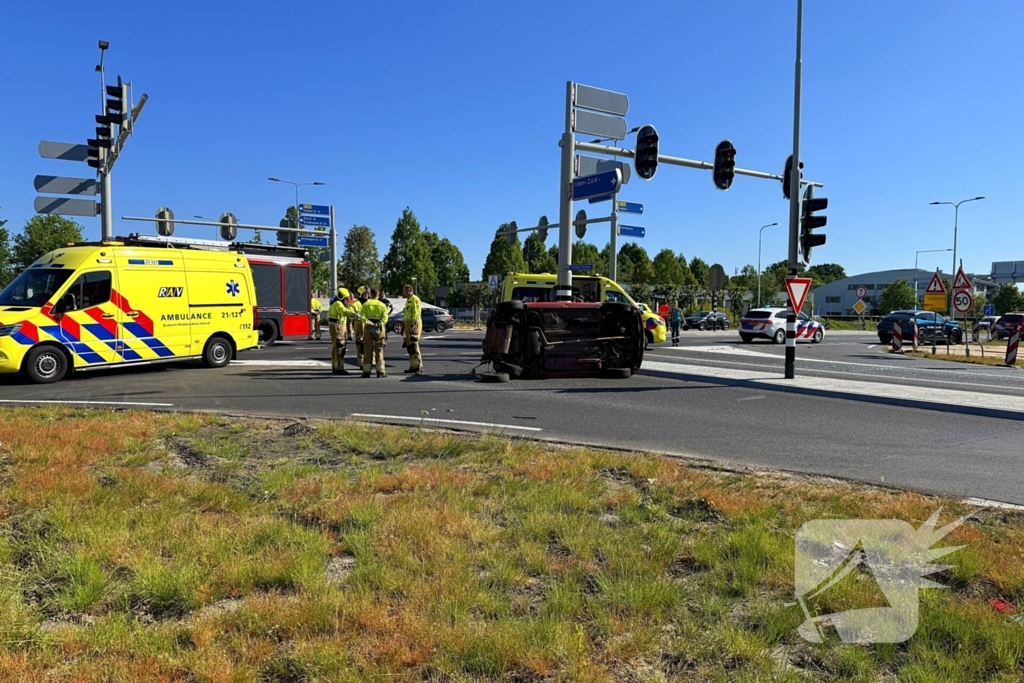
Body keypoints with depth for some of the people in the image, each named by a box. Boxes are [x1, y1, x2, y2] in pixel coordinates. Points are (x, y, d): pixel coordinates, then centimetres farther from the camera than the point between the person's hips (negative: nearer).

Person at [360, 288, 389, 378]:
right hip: (379, 328, 0)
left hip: (368, 328, 0)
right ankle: (380, 371, 2)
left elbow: (362, 317, -10)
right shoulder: (382, 305, 3)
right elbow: (385, 317, -11)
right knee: (379, 350, 4)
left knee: (367, 349, 6)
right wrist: (380, 324, -17)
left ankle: (366, 371, 8)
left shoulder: (366, 304, 3)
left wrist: (369, 323, -15)